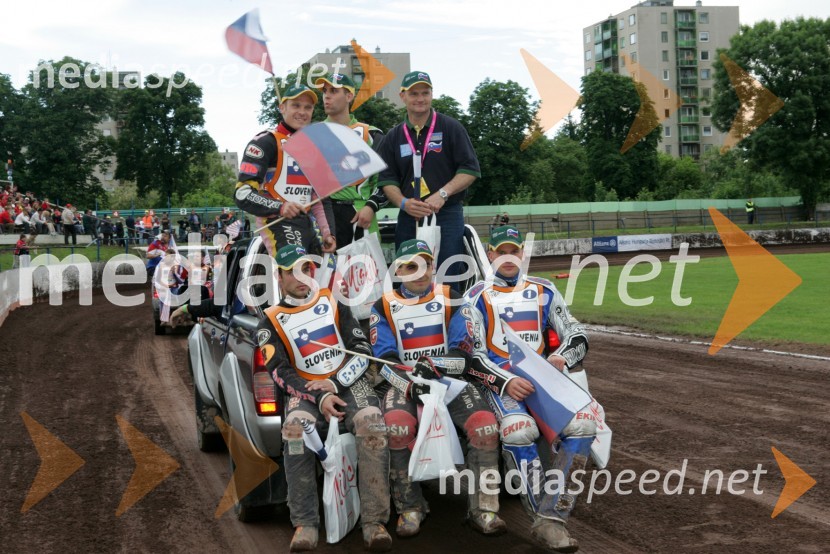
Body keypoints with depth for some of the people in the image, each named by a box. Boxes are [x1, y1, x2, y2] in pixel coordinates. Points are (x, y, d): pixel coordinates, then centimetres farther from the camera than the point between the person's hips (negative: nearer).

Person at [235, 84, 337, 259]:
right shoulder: (265, 142, -3)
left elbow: (321, 197, 26)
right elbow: (243, 193, -11)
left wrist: (327, 233, 14)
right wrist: (280, 207, -25)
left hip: (306, 225, 8)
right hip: (277, 223, -8)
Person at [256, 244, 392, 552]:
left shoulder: (333, 303, 14)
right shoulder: (271, 322, 10)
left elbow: (363, 350, 7)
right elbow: (281, 373, -2)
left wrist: (335, 383, -11)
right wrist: (319, 397, -19)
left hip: (348, 381, 1)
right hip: (305, 388, 0)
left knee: (371, 421, -32)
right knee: (295, 427, -35)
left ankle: (374, 522, -31)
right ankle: (305, 524, -29)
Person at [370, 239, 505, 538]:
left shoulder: (450, 299, 11)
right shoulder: (384, 307, 10)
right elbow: (385, 358, 0)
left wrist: (436, 368, -18)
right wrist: (410, 383, -19)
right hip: (402, 381, -1)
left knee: (486, 425, -26)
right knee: (397, 426, -34)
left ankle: (482, 508, -13)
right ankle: (410, 508, -17)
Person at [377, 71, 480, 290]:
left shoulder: (450, 128, 4)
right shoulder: (393, 138, 14)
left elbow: (470, 169, -1)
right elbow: (387, 179, 10)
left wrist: (442, 194, -14)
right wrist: (403, 202, -10)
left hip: (447, 216, -3)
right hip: (408, 218, 3)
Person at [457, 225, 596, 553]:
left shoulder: (544, 292, 20)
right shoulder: (477, 297, 12)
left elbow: (577, 337, 17)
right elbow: (470, 354, 1)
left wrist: (562, 358, -7)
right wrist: (505, 381, -17)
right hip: (499, 380, -3)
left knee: (583, 423, -26)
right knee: (519, 429, -35)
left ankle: (551, 514, -26)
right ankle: (547, 522, -29)